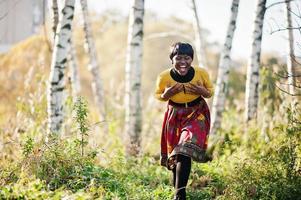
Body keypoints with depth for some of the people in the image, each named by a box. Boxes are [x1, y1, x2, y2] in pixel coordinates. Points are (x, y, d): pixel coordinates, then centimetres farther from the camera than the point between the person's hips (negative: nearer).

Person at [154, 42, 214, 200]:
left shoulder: (201, 74, -16)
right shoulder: (164, 77, -17)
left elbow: (210, 92, 3)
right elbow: (158, 95, 2)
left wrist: (203, 91, -21)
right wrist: (166, 94, -21)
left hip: (197, 114, -2)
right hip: (175, 115, 2)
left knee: (185, 151, -20)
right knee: (174, 154, 9)